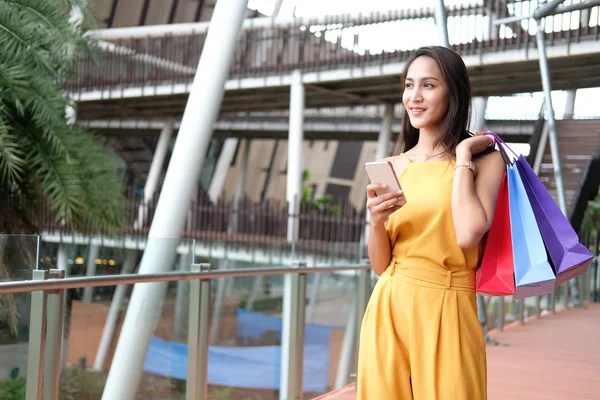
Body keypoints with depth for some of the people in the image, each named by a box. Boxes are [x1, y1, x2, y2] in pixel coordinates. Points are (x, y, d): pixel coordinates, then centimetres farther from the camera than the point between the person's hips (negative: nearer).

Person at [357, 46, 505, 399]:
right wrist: (377, 221, -12)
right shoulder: (393, 167, 7)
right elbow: (380, 265, 7)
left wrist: (462, 156, -11)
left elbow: (468, 236, -20)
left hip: (446, 312, -3)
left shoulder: (485, 161, -2)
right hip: (389, 309, 4)